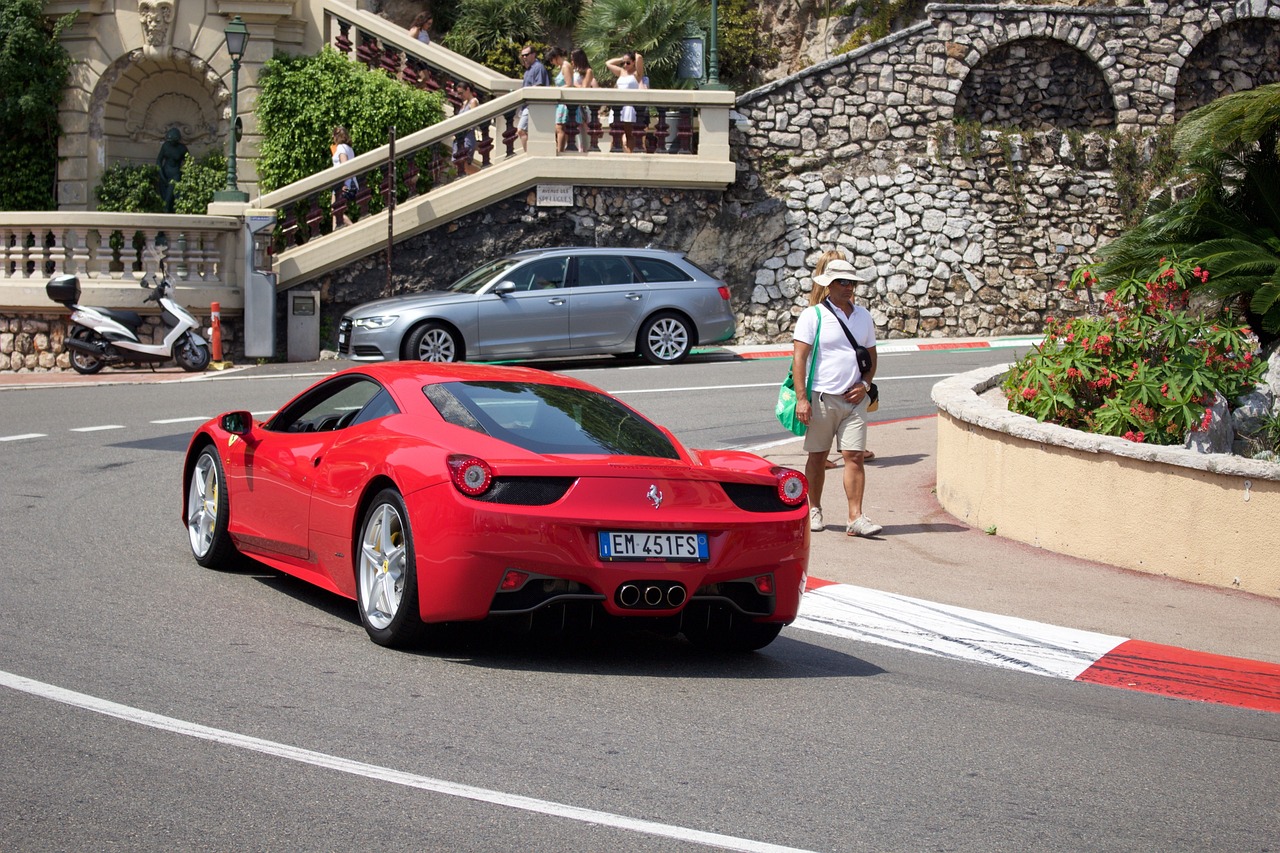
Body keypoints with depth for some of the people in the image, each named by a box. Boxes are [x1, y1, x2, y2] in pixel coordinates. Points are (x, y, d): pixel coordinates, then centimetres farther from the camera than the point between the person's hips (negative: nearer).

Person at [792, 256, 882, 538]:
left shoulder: (863, 316, 12)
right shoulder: (812, 316, -4)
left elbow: (871, 355, 20)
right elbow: (799, 358, -8)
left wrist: (865, 384, 2)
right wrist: (801, 398, -16)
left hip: (853, 399, 3)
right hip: (821, 397, -3)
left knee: (854, 456, -5)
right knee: (817, 457, 7)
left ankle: (855, 518, -8)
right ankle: (814, 510, 21)